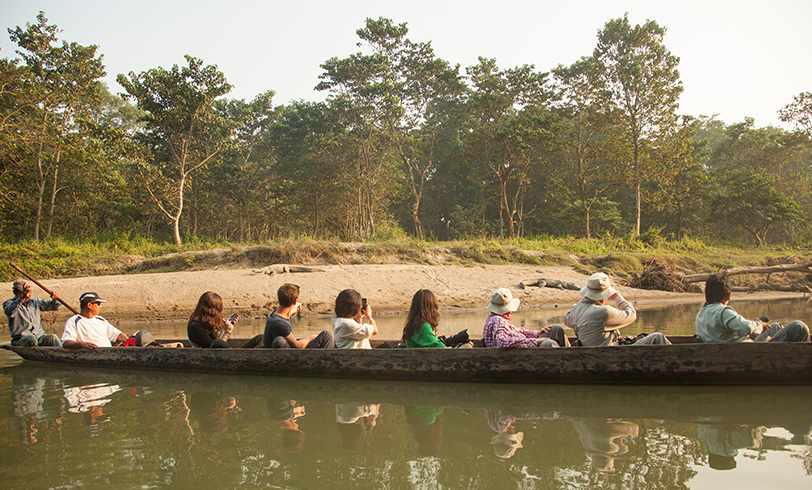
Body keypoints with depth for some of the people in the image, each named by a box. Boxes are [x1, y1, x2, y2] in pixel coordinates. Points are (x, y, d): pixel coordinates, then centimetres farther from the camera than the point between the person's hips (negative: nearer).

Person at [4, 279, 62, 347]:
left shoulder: (35, 301, 19)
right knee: (31, 339, -39)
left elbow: (55, 306, 19)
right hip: (20, 338, -4)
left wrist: (55, 299, -7)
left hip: (39, 335, 4)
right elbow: (9, 312, -24)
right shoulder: (9, 303, 3)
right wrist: (22, 298, -39)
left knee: (53, 338, -28)